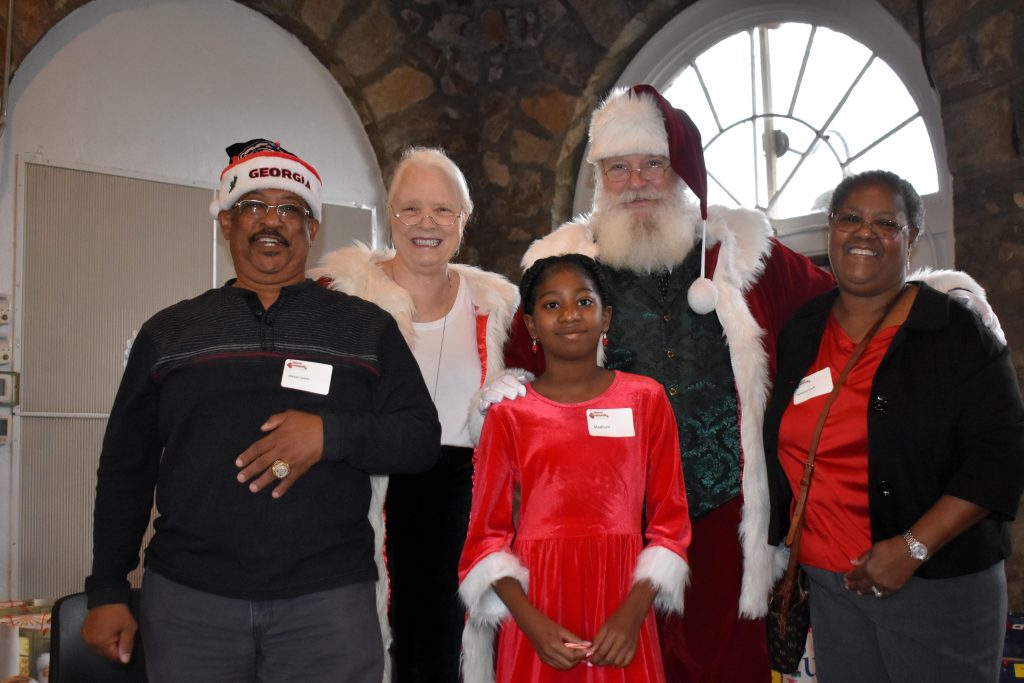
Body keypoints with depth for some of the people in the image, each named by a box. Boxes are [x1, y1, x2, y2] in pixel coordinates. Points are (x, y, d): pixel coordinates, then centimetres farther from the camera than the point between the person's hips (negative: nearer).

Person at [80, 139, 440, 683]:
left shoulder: (366, 327, 6)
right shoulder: (168, 332, 10)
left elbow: (421, 439, 1)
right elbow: (125, 469, 12)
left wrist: (330, 434, -16)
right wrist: (107, 591, 8)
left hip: (328, 598, -1)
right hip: (187, 597, 1)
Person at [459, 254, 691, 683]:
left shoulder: (646, 400, 1)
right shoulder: (509, 413, -1)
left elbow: (670, 519, 2)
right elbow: (489, 532, -1)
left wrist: (631, 614, -10)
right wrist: (533, 623, -13)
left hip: (622, 605, 1)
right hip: (536, 605, -1)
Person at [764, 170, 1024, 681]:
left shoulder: (956, 330, -6)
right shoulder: (799, 334, 8)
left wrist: (912, 548, -17)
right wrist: (785, 550, 12)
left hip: (939, 590, -3)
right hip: (829, 585, 4)